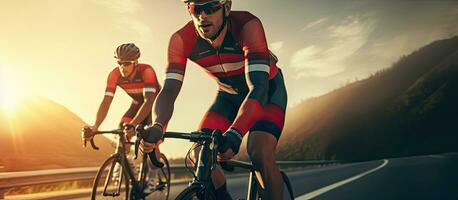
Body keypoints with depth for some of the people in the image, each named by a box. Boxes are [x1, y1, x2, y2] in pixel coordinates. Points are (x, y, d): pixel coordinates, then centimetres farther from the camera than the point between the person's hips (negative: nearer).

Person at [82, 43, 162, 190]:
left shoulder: (146, 71, -37)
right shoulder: (115, 75, -25)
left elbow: (149, 101, -48)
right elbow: (106, 102, -29)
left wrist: (133, 124, -61)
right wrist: (95, 126, -44)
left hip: (156, 104, -4)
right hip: (138, 104, 5)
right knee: (121, 130, -18)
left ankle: (152, 178, -7)